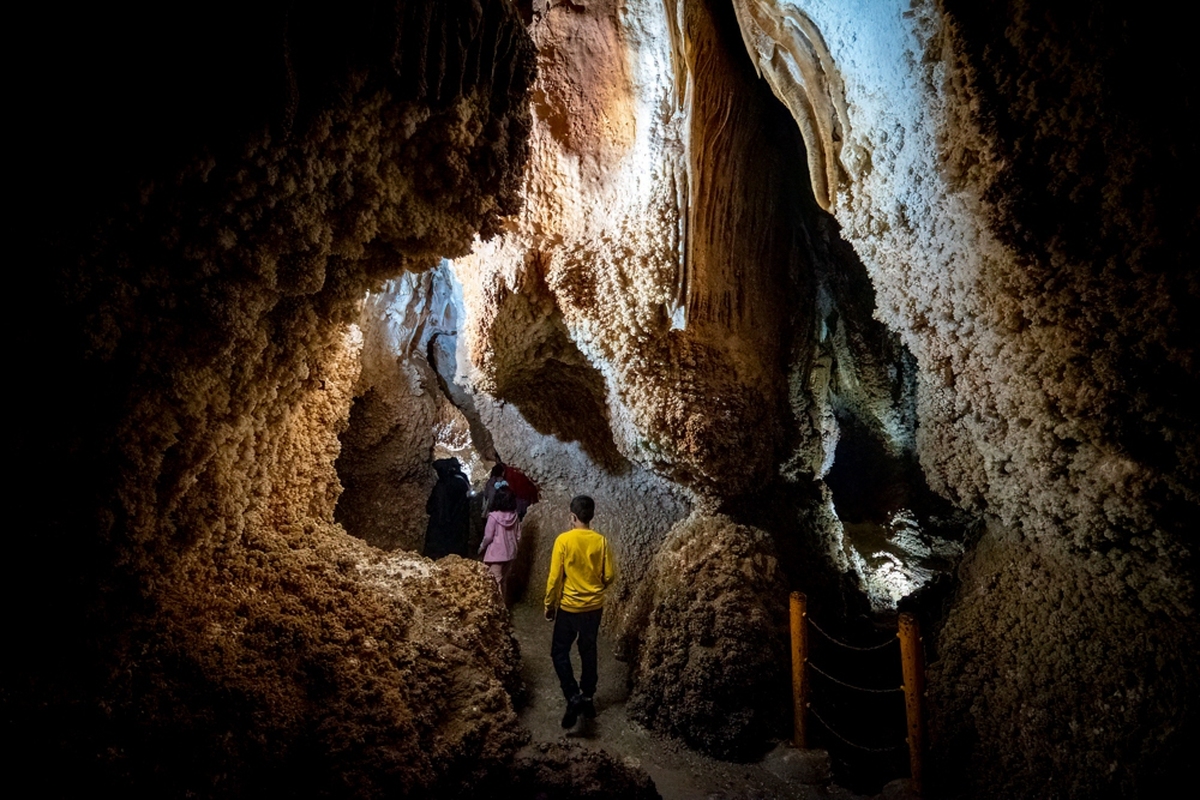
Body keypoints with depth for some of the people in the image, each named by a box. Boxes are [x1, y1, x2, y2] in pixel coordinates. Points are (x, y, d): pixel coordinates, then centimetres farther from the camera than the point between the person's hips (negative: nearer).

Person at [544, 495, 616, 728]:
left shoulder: (564, 540, -15)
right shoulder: (601, 541, -5)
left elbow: (555, 577, -13)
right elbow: (610, 576, 0)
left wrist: (549, 604, 0)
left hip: (569, 607, -4)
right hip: (594, 607, 4)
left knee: (560, 653, 9)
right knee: (588, 652, 17)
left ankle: (574, 697, -6)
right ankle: (587, 698, 25)